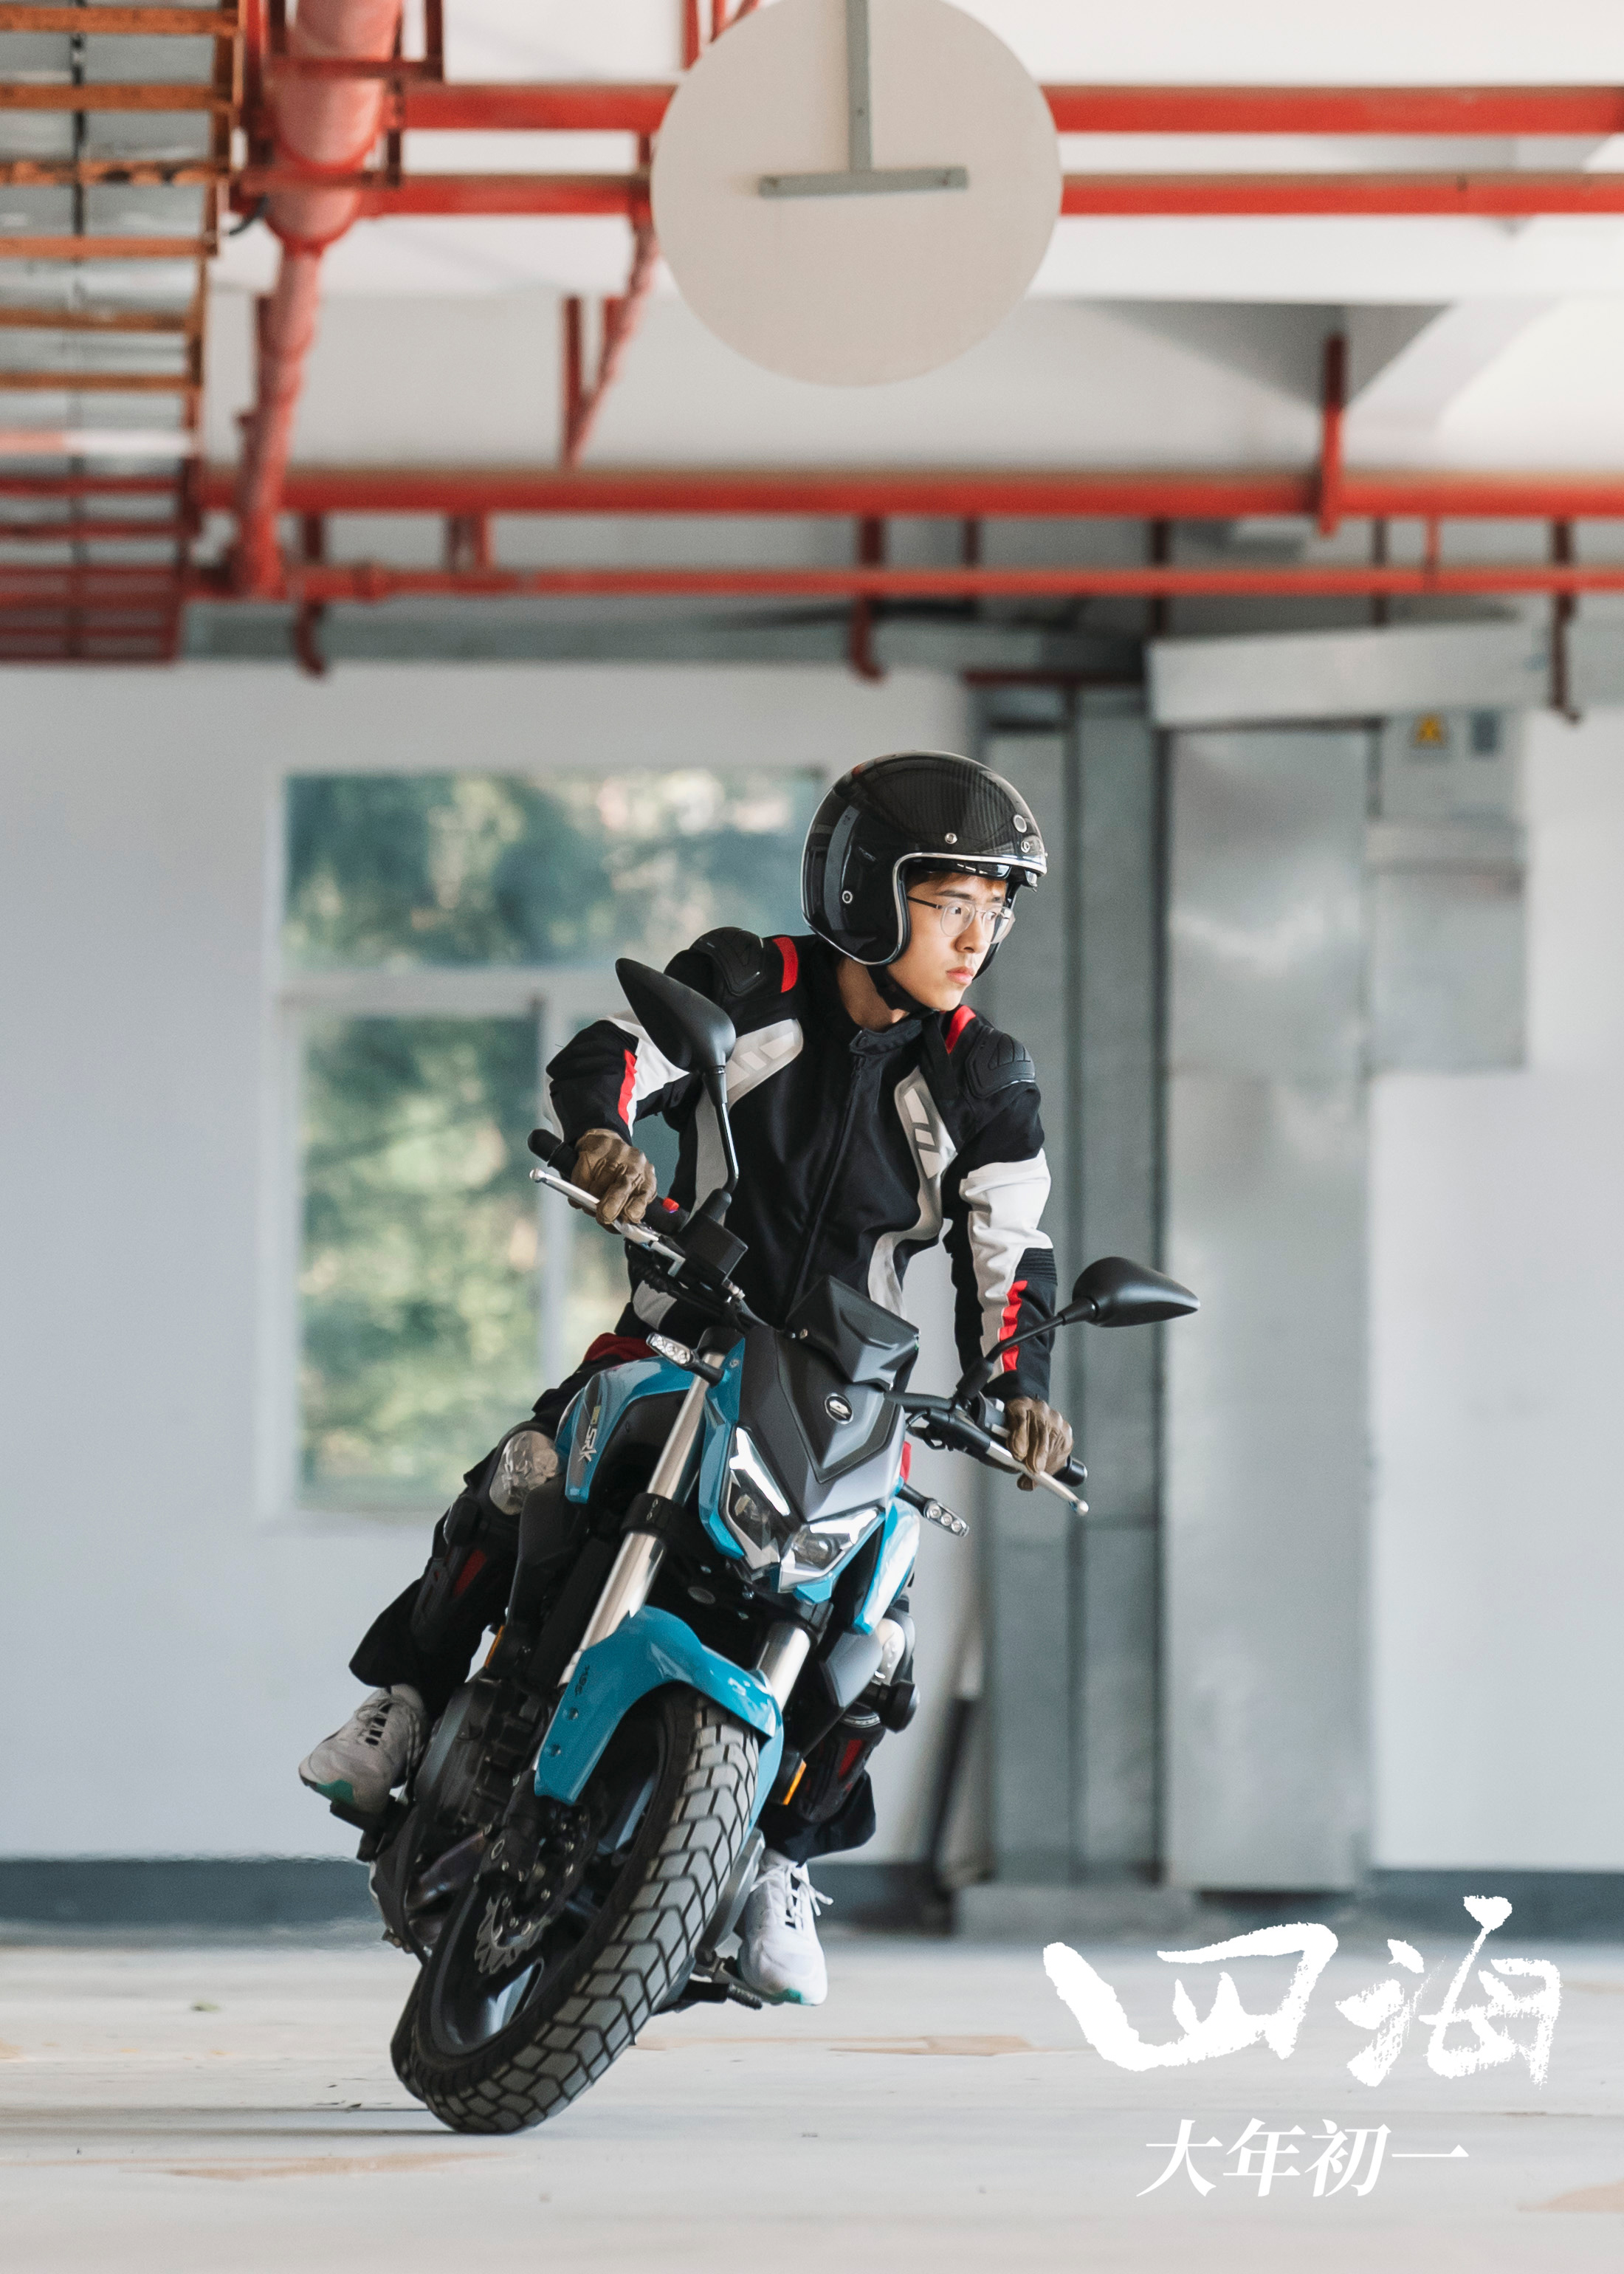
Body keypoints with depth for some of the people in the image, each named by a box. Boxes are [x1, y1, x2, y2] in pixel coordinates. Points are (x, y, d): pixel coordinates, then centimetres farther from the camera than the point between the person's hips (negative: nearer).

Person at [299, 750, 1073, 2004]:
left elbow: (1008, 1247, -3)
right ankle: (411, 1695, 2)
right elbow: (610, 1055, -19)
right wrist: (602, 1135, -43)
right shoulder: (745, 987, -8)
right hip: (680, 1336, -2)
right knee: (522, 1482, -23)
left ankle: (787, 1861, 8)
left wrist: (1019, 1386, -21)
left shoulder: (980, 1082, -1)